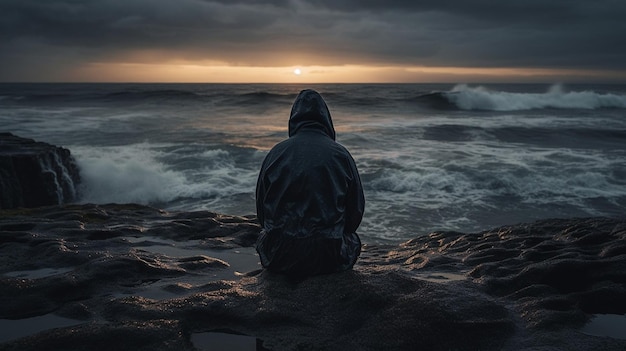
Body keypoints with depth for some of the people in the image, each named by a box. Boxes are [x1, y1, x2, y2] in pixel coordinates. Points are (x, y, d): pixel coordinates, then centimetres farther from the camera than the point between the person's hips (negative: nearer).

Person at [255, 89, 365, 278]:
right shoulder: (341, 154, -4)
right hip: (330, 258, -1)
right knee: (353, 240, 31)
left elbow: (261, 208, 6)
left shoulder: (276, 152, -1)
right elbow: (356, 209, 3)